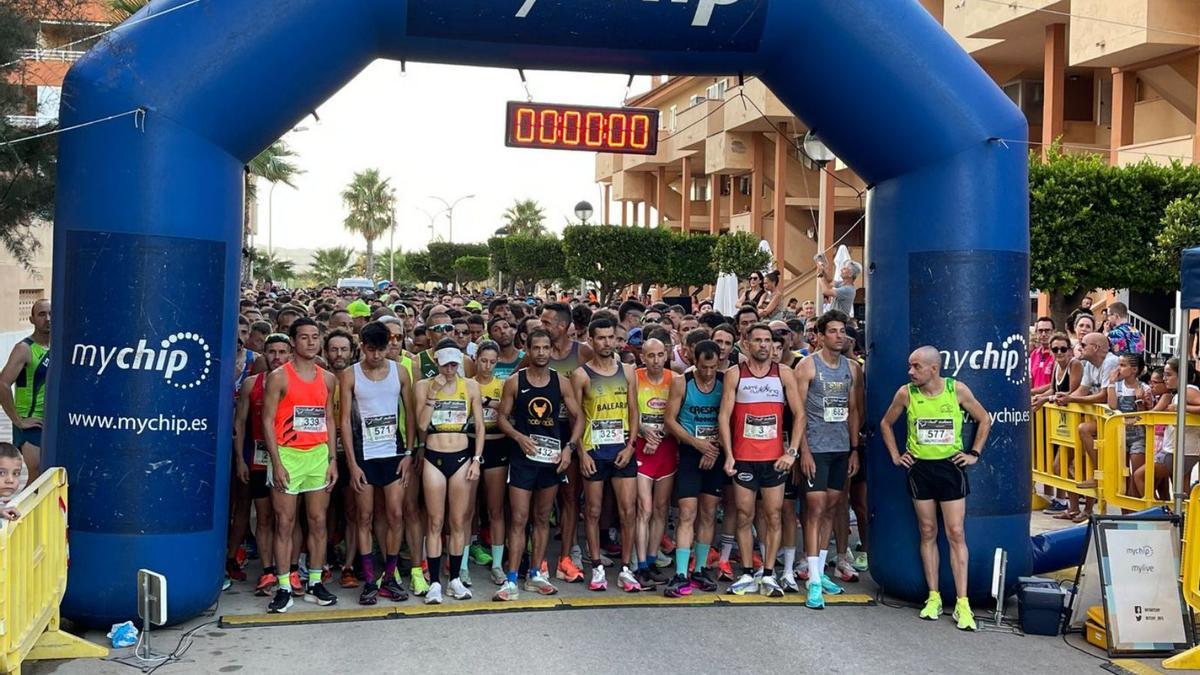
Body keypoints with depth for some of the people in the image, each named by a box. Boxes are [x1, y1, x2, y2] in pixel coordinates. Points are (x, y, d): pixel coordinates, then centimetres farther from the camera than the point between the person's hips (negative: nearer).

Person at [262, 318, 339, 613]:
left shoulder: (327, 378, 10)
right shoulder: (279, 377, -4)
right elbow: (268, 420, -7)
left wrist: (332, 459, 6)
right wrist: (277, 462, -13)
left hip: (318, 455, 4)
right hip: (288, 455, -4)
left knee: (318, 521, 6)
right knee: (284, 523, -1)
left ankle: (314, 584, 15)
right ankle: (283, 589, 4)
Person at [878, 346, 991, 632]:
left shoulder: (958, 390, -7)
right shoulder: (906, 393, -4)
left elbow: (984, 420, 7)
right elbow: (886, 423, 12)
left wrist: (974, 453, 2)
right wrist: (895, 455, 5)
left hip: (951, 467, -1)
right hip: (919, 468, 2)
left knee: (956, 534, -3)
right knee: (928, 533, 7)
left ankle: (962, 603, -1)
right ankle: (933, 597, 15)